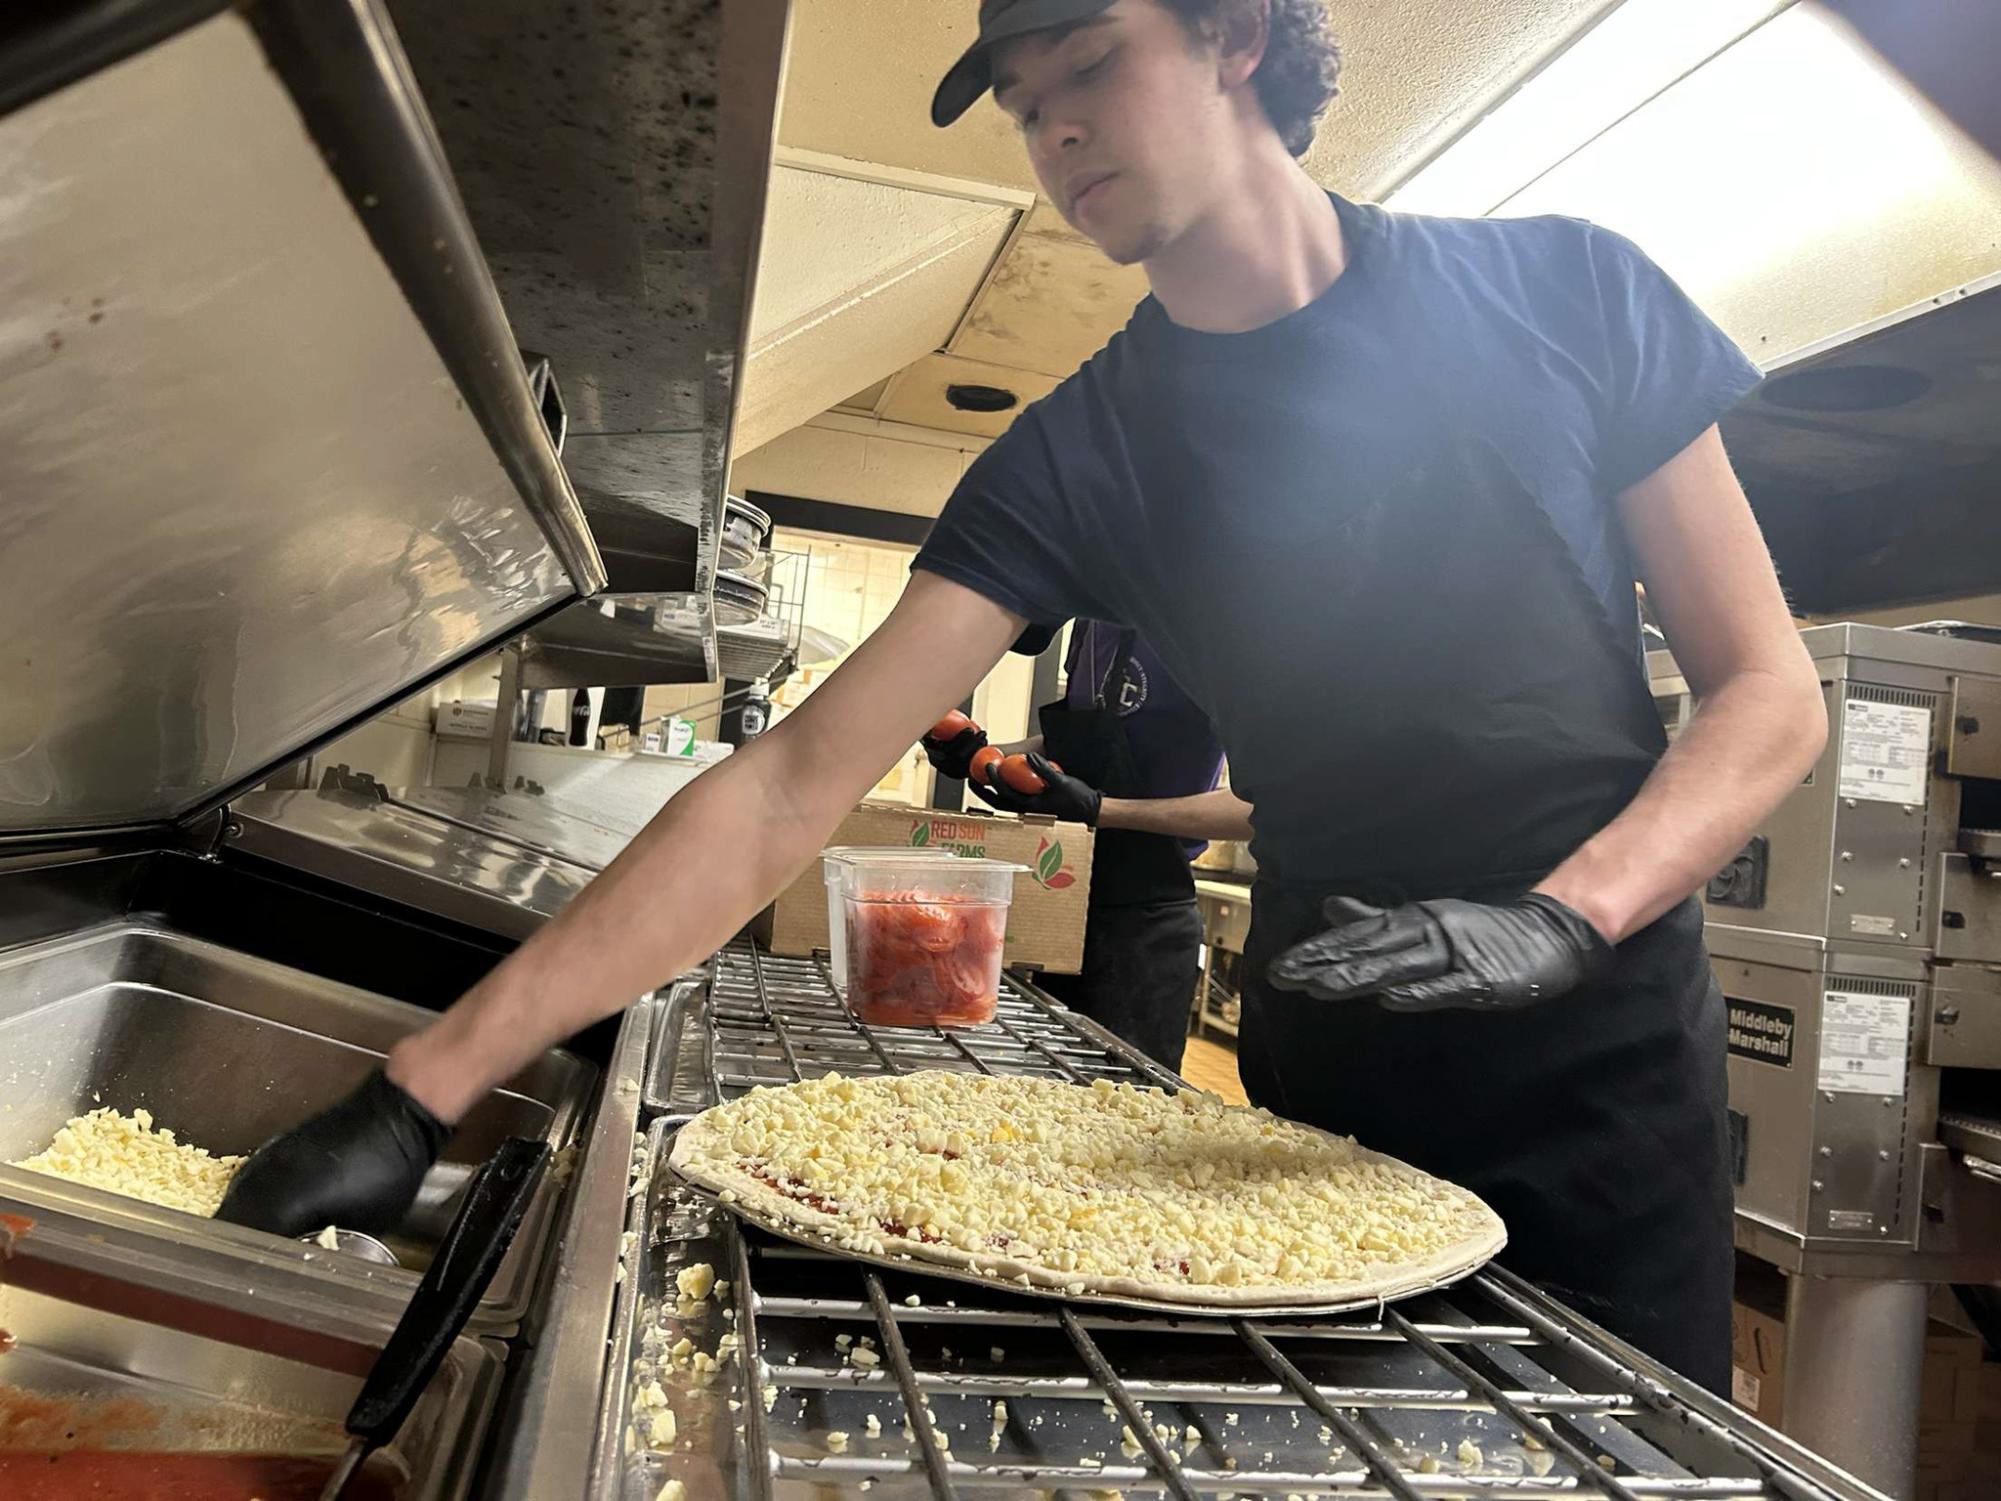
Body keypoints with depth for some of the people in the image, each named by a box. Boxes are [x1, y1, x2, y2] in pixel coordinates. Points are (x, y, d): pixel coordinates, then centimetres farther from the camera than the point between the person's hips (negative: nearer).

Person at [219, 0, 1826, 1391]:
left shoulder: (1570, 293, -5)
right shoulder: (1079, 457, -7)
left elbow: (1772, 691, -2)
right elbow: (787, 792, -14)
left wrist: (1562, 916, -21)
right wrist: (424, 1085, -19)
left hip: (1614, 1080, 0)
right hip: (1331, 1092, 0)